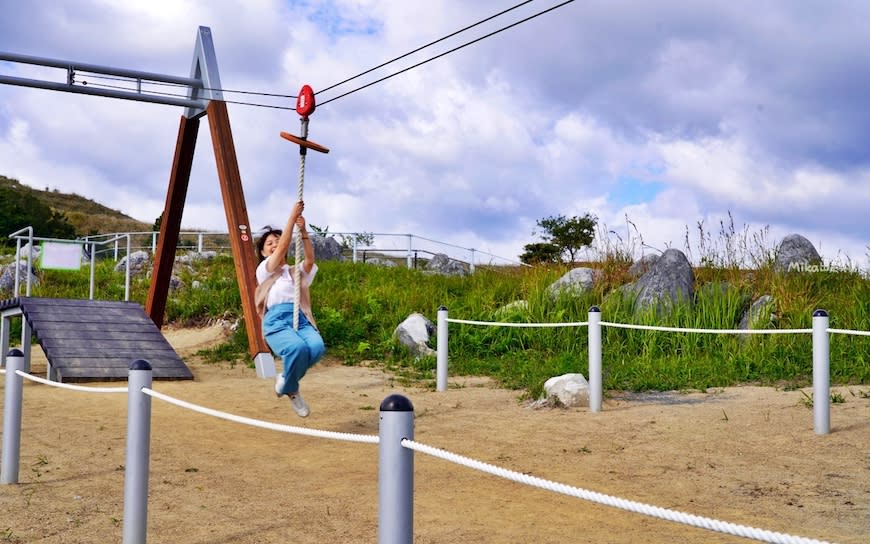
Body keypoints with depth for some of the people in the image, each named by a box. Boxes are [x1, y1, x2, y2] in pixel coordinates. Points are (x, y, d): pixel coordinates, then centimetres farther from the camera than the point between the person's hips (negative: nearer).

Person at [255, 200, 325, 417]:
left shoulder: (297, 272, 28)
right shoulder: (265, 269, 18)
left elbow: (310, 259, 5)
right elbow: (283, 248, 1)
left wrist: (303, 231, -4)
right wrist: (292, 217, -2)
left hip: (300, 318, 4)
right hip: (276, 320, -4)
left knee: (317, 347, -33)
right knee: (298, 348, -38)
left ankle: (285, 381, -1)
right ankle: (290, 389, -4)